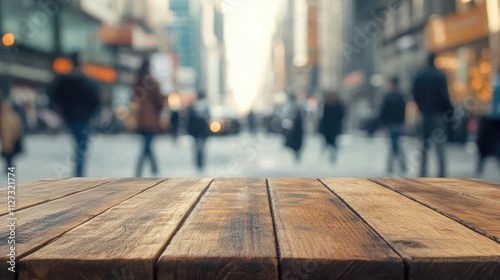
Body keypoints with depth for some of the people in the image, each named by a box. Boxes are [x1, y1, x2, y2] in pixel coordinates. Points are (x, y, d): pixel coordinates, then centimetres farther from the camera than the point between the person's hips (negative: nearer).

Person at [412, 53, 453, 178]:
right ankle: (442, 173, -4)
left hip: (425, 112, 4)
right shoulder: (440, 75, -7)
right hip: (437, 112, -4)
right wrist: (449, 108, -2)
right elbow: (444, 94, -12)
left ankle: (423, 172, 4)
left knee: (425, 143, 9)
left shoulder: (419, 75, 7)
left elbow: (415, 95, 7)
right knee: (440, 143, -1)